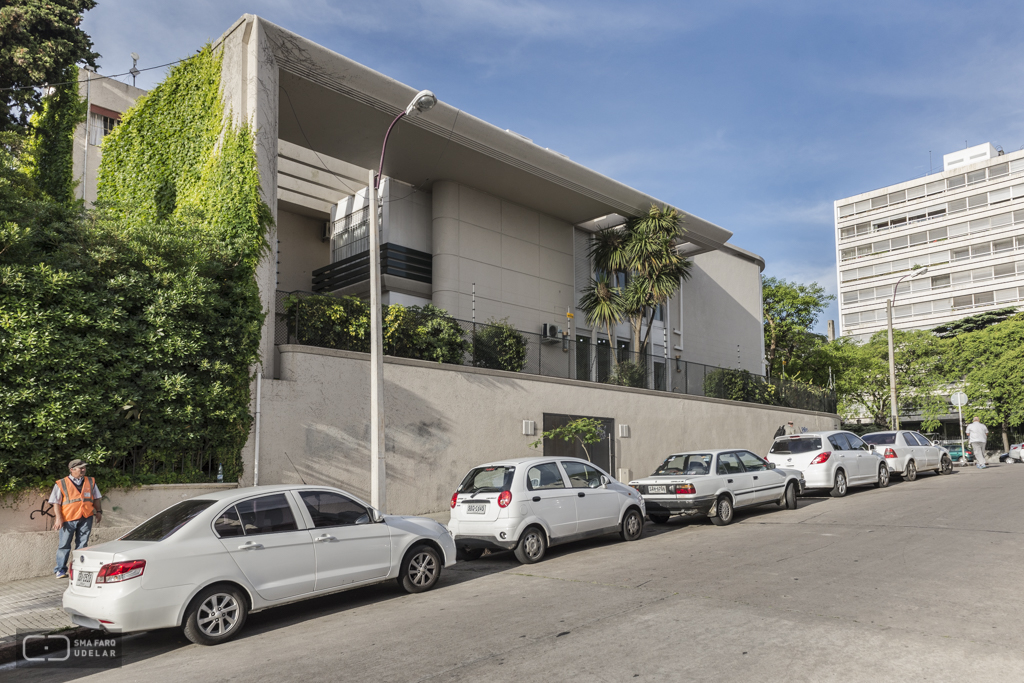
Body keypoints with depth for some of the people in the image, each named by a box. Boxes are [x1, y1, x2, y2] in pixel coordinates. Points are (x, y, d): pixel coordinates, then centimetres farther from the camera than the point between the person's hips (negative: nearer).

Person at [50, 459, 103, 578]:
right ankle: (60, 570, 14)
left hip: (86, 518, 3)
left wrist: (98, 511, 10)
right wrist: (58, 517, -10)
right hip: (68, 518, -3)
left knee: (82, 544, 7)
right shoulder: (61, 484, -1)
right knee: (64, 545, 2)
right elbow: (56, 502, -2)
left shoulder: (90, 482, 11)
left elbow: (96, 498, 18)